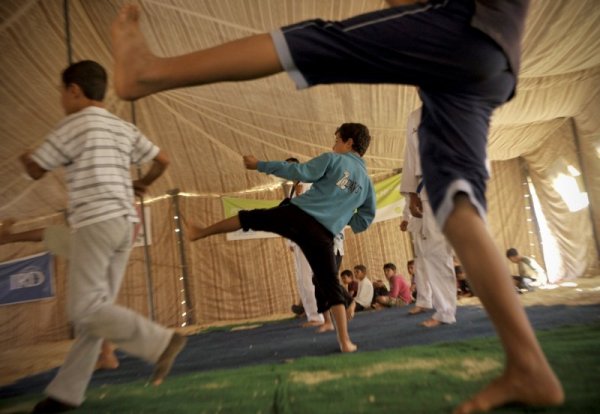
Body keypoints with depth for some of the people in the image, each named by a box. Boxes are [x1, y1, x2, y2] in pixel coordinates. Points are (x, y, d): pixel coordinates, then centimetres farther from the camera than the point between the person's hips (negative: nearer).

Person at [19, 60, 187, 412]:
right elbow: (163, 160, 18)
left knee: (85, 309, -6)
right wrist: (142, 184, 35)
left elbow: (36, 171, 6)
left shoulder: (74, 125, -2)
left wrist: (26, 157, 30)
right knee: (97, 308, 7)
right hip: (125, 223, 8)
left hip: (96, 222, -8)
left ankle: (162, 342, -15)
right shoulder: (124, 128, 17)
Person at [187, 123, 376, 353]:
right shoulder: (367, 182, 18)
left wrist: (260, 165, 3)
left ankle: (202, 231, 32)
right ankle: (345, 341, 5)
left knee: (249, 217, 18)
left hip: (297, 214, -2)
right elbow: (364, 221, 22)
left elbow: (298, 172, -4)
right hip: (322, 235, 3)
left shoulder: (332, 159, 5)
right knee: (330, 286, 9)